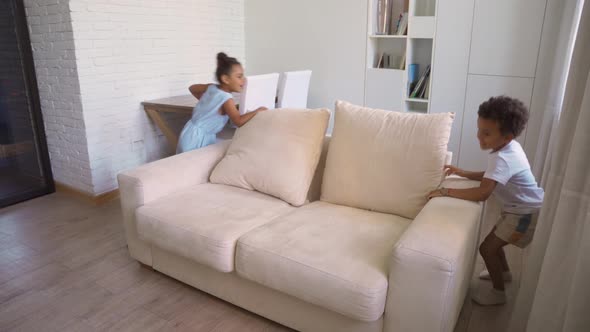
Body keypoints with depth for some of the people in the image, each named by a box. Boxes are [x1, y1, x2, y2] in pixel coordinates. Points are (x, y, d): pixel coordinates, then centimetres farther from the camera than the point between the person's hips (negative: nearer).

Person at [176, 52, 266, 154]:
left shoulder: (211, 88, 3)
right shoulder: (226, 99, -23)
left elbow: (192, 88, 22)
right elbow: (239, 121, -38)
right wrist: (258, 111, -25)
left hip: (193, 133, 9)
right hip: (196, 138, -9)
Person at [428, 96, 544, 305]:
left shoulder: (503, 158, -32)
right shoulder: (508, 148, -2)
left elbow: (482, 193, -41)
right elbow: (491, 177, 13)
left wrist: (446, 192, -36)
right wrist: (463, 173, 3)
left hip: (526, 213, -10)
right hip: (518, 209, 10)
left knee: (487, 248, -3)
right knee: (493, 241, 25)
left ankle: (498, 292, 17)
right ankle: (504, 272, 50)